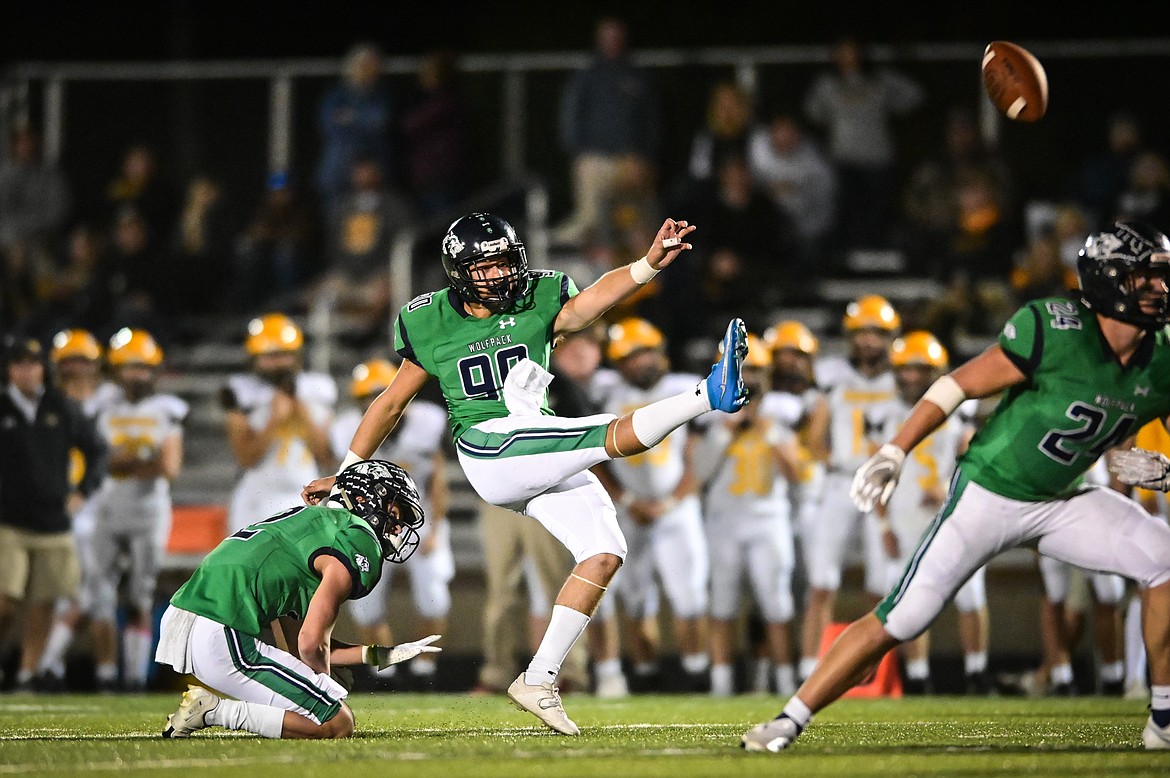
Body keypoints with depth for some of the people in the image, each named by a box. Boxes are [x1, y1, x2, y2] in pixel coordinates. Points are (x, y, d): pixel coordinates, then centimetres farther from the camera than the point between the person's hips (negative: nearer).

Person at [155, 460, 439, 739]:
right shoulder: (360, 541, -3)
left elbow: (303, 645, 24)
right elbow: (312, 644, -7)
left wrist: (380, 655, 28)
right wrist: (325, 693, 12)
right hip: (219, 641, -9)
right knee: (338, 724, -5)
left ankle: (208, 697, 10)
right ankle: (213, 711, -10)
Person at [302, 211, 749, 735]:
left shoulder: (538, 303, 7)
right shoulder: (432, 326, 5)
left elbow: (592, 300, -15)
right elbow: (391, 403, 15)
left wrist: (649, 264, -34)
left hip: (547, 464, 4)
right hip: (488, 448, -4)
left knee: (604, 554, -8)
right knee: (612, 436, -25)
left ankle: (538, 682, -4)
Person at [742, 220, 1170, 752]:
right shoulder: (1052, 330, -22)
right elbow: (960, 384, -14)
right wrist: (893, 453, -14)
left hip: (1059, 502, 6)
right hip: (988, 492, -6)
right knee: (902, 618, -12)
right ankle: (788, 722, -3)